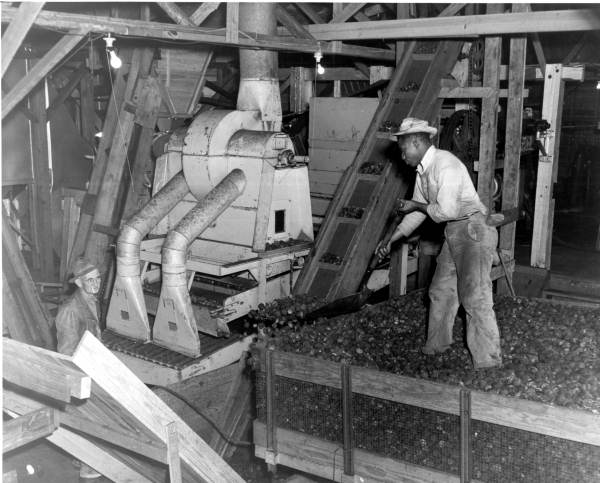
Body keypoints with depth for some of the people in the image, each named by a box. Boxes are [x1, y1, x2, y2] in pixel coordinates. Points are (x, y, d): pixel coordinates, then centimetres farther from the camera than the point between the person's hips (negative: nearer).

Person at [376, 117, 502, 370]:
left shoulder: (446, 164, -20)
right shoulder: (422, 170, 10)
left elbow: (446, 211, -25)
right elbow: (417, 212, 18)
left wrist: (416, 205, -9)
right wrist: (391, 240, 16)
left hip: (474, 230, -10)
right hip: (453, 234, 10)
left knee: (474, 297, -11)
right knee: (440, 291, 16)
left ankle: (488, 363, -3)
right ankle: (435, 346, 32)